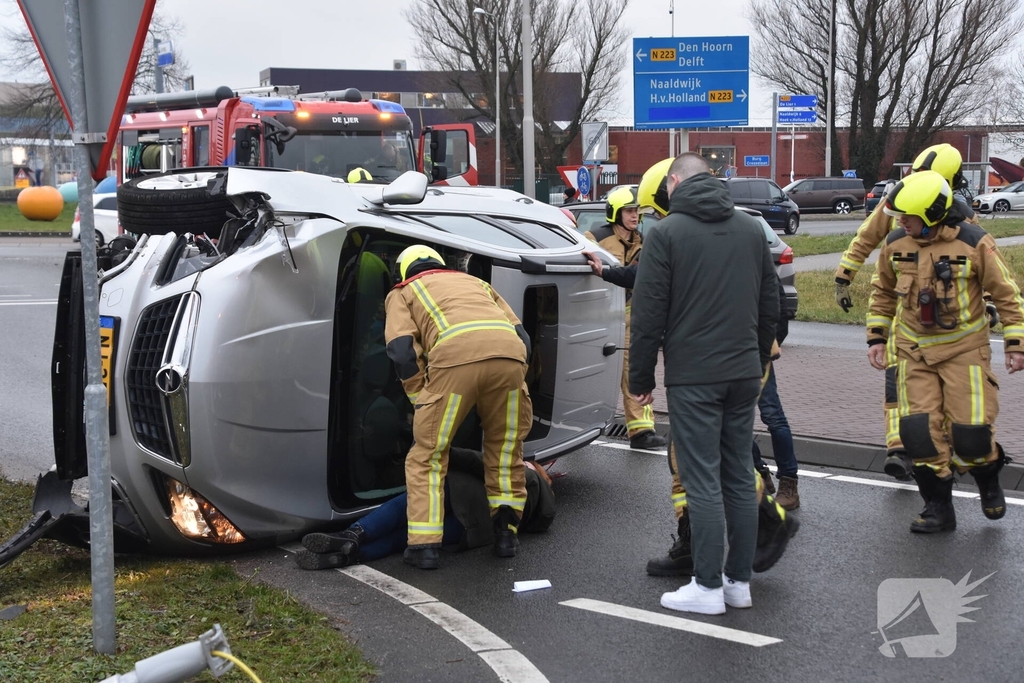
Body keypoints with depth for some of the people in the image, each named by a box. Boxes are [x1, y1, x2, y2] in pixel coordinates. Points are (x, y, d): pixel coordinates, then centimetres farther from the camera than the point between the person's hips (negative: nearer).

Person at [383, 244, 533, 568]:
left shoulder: (402, 293, 29)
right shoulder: (475, 282, 41)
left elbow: (402, 350, 10)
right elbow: (522, 336, 29)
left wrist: (422, 402, 18)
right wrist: (506, 386, 33)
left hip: (455, 357, -3)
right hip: (510, 355, 3)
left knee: (427, 455, 11)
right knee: (506, 448, 23)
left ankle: (424, 545, 7)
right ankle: (505, 534, 23)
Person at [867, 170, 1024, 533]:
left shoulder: (974, 243, -15)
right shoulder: (895, 244, -4)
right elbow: (883, 292, 13)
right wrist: (876, 336, 10)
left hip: (964, 349, -3)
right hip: (915, 351, 3)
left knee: (971, 428, -5)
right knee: (919, 429, -2)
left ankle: (988, 481, 28)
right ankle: (938, 508, 12)